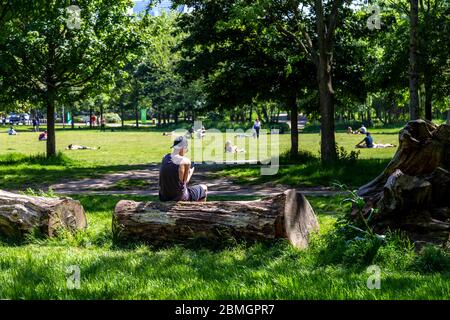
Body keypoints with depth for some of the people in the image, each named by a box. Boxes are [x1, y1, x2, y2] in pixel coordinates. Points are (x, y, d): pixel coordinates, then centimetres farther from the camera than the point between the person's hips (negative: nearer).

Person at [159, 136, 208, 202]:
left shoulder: (165, 158, 0)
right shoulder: (185, 161, -17)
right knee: (204, 188, 19)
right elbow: (185, 181, -8)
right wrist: (190, 173, 13)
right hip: (179, 197, -6)